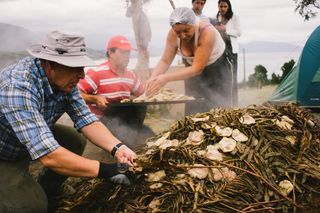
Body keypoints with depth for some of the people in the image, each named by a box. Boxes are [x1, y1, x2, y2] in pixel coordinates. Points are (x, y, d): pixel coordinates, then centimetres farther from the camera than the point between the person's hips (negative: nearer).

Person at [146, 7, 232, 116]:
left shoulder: (207, 33, -34)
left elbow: (197, 69, -35)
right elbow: (165, 61, -16)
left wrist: (167, 78, -41)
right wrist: (153, 78, -35)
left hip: (218, 72, -4)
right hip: (193, 72, 4)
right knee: (192, 111, 1)